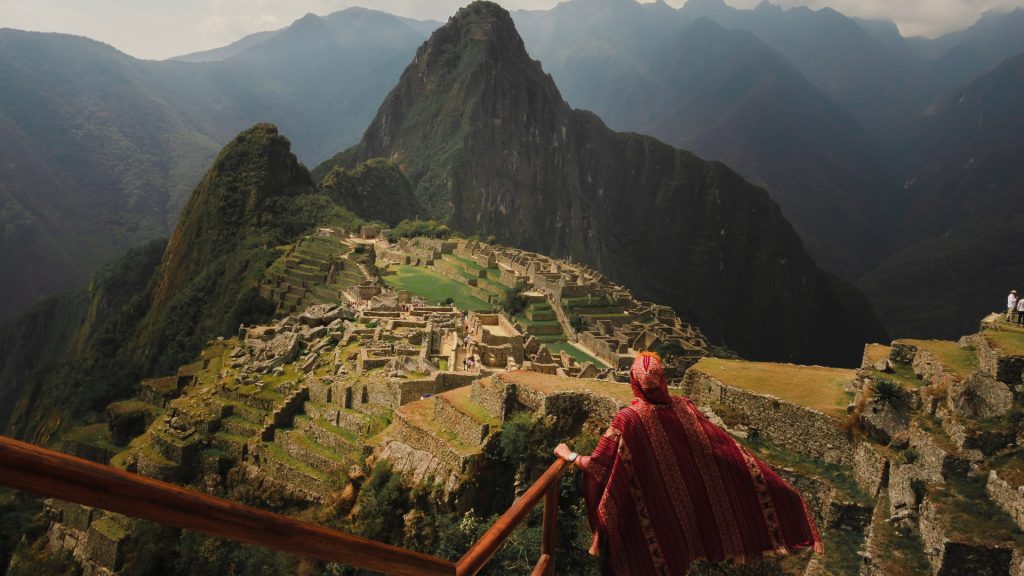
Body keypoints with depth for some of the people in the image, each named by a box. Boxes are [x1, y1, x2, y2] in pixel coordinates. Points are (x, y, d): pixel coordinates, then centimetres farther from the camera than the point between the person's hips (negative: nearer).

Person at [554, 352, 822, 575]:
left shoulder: (628, 419, -27)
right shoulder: (684, 407, -14)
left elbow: (598, 467, -25)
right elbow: (722, 445, -6)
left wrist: (570, 455, -6)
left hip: (652, 512, -4)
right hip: (687, 504, 4)